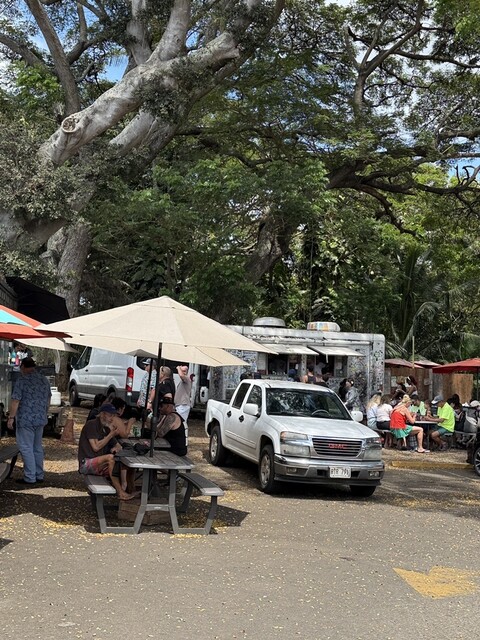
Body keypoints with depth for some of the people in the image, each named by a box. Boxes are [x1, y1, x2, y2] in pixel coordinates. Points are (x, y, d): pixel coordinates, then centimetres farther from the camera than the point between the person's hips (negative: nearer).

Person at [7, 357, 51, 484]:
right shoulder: (44, 380, 10)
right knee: (38, 447, 15)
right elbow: (48, 399, 19)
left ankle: (30, 477, 0)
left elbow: (15, 401, -15)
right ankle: (39, 475, 19)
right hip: (41, 419, 7)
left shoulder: (22, 380, -11)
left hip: (26, 420, -7)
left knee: (26, 448, -1)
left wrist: (11, 417, -10)